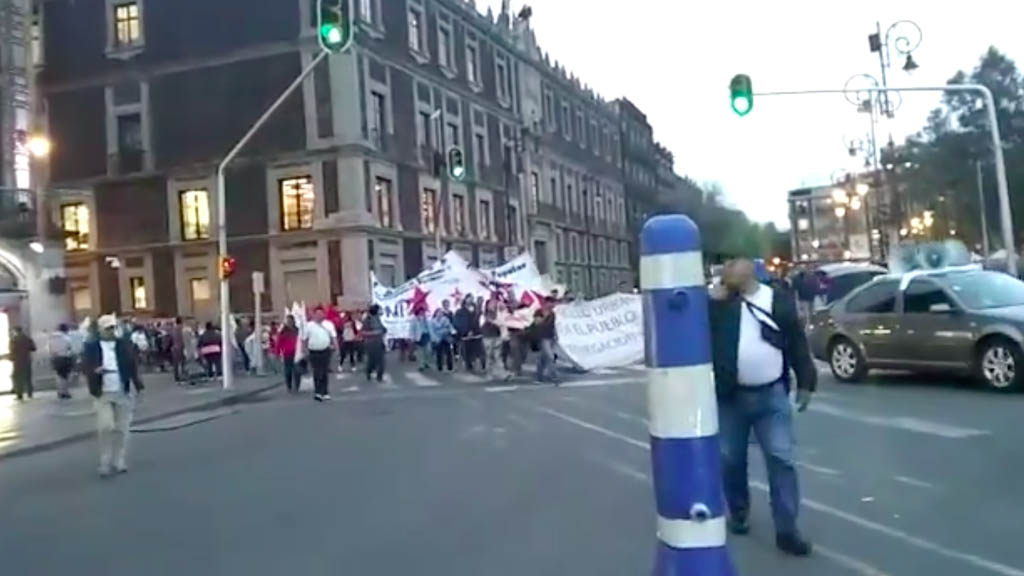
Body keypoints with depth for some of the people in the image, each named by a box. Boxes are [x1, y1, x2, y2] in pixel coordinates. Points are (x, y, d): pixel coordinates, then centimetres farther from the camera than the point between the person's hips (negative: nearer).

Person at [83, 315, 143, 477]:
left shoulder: (123, 344, 5)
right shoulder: (91, 346, 1)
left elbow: (132, 365, 5)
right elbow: (85, 365, -5)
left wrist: (137, 386, -2)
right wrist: (95, 370, -26)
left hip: (123, 392, 2)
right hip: (103, 393, -2)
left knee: (122, 429, 5)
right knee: (106, 427, -11)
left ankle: (119, 462, 16)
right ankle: (106, 463, 5)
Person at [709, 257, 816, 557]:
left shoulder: (779, 300, 1)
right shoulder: (718, 302, 2)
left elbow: (797, 342, 4)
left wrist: (805, 382, 3)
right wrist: (715, 300, -18)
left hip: (772, 395, -1)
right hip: (729, 397, 1)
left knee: (781, 459, -2)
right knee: (731, 460, 11)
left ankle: (786, 529, 4)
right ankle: (738, 512, 32)